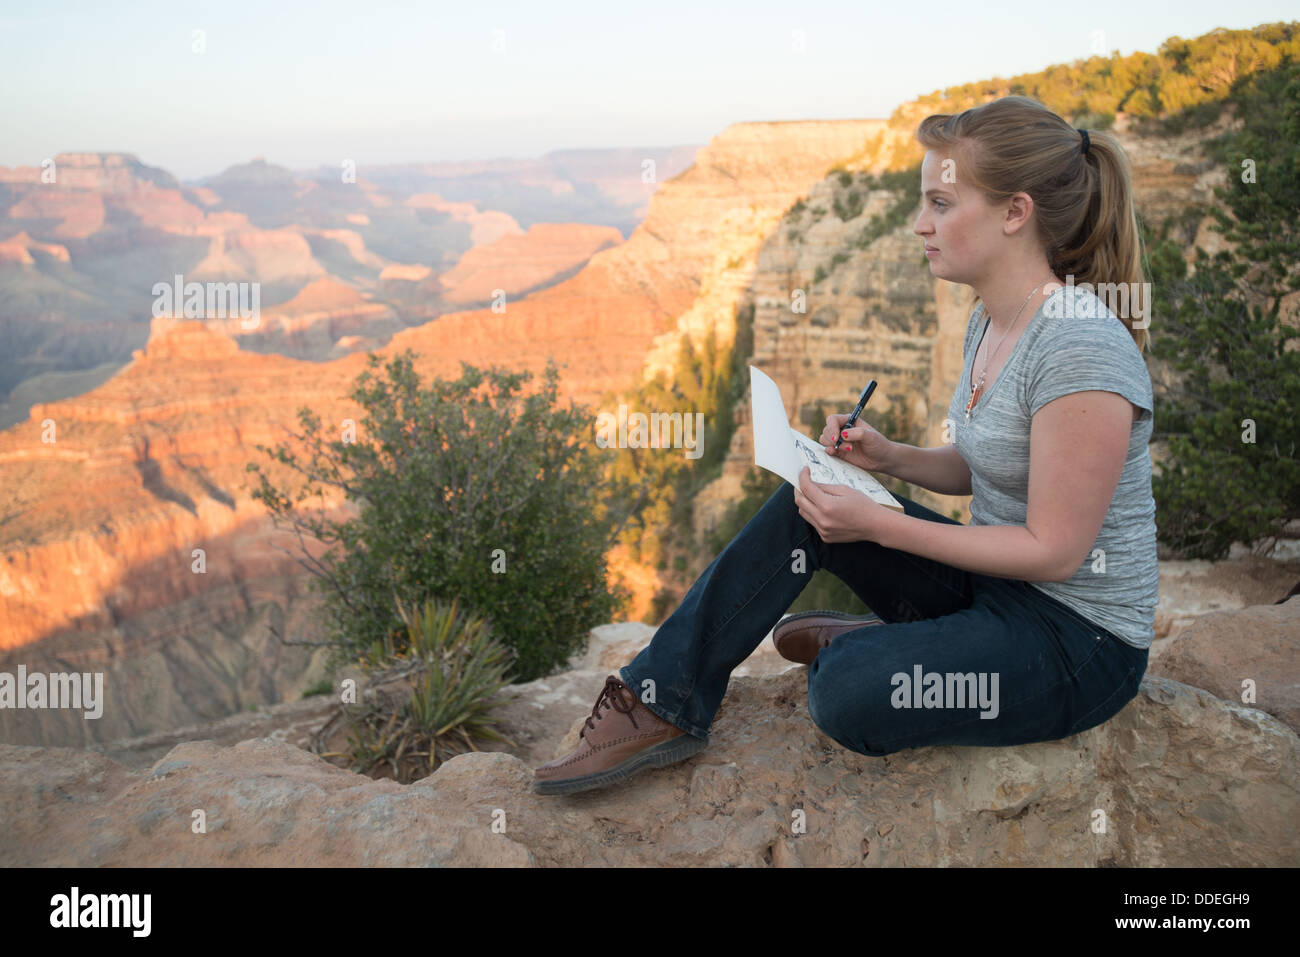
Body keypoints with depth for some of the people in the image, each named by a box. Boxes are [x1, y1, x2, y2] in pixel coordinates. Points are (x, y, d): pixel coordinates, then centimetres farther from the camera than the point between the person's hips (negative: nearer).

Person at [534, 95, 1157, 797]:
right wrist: (889, 458, -2)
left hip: (1082, 638, -8)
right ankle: (662, 703, -3)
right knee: (802, 506, -6)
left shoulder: (1081, 350, -24)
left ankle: (866, 647, 6)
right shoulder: (989, 322, 5)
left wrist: (880, 526, -23)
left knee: (849, 692, -29)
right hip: (988, 580, 8)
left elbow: (1054, 550, -23)